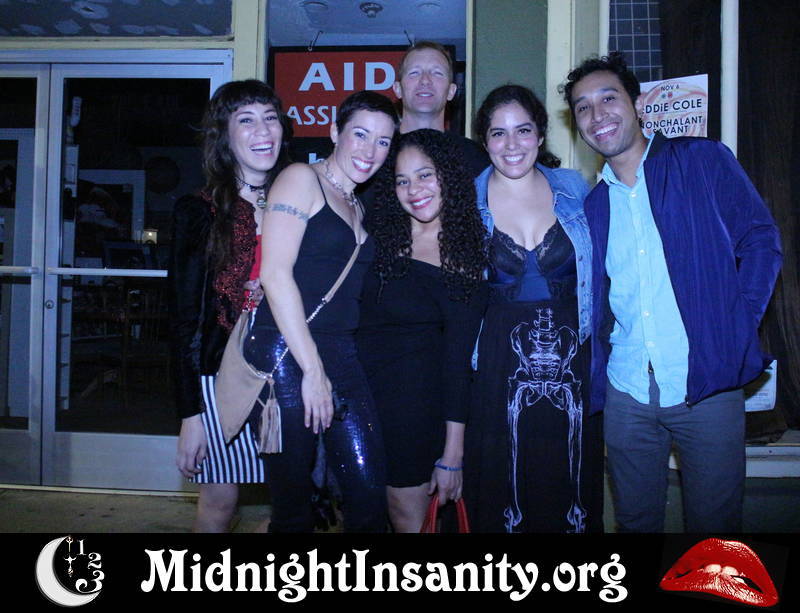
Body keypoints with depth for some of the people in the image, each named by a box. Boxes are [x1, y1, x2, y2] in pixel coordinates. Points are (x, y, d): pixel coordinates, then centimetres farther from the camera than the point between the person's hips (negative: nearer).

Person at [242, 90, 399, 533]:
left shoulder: (356, 207, 20)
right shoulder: (301, 179, -2)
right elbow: (274, 273, -13)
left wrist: (327, 368, 8)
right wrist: (311, 369, -15)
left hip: (341, 356, 7)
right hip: (286, 352, -7)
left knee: (369, 493, 3)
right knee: (293, 504, 3)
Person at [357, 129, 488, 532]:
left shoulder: (466, 255, -5)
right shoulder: (378, 234, 3)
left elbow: (457, 358, -5)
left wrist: (453, 453, -6)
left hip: (415, 396, -3)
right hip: (359, 382, 3)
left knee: (406, 513, 7)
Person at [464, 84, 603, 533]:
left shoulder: (574, 189, 3)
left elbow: (594, 271, 12)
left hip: (571, 356, 1)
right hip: (500, 361, -1)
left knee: (571, 476, 8)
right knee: (503, 475, 6)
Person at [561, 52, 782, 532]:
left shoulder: (705, 161, 1)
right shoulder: (592, 205, 11)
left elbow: (761, 241, 0)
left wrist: (737, 327, -11)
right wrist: (595, 375, 2)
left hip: (707, 388, -3)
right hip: (626, 394, 3)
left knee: (715, 522, 10)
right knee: (635, 520, 15)